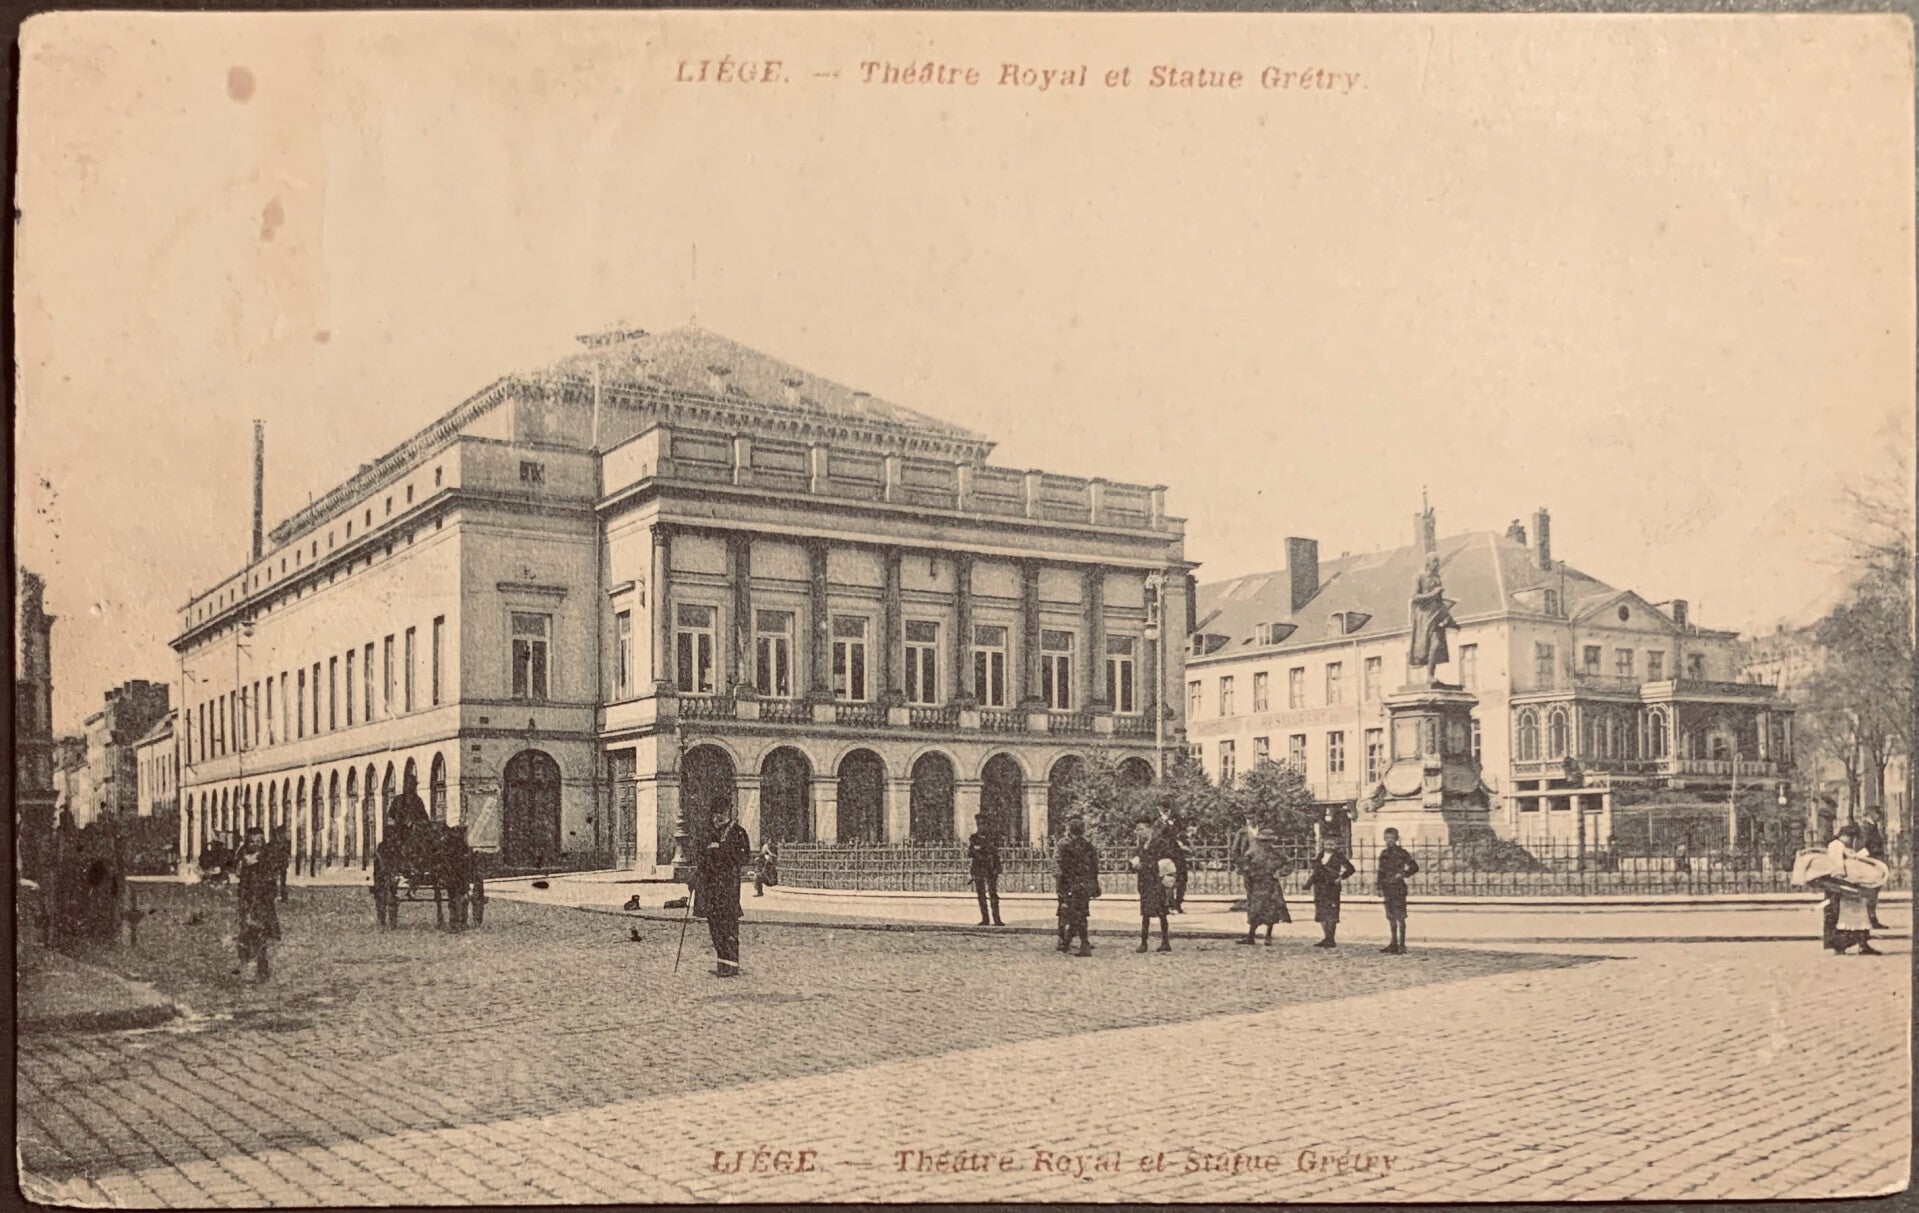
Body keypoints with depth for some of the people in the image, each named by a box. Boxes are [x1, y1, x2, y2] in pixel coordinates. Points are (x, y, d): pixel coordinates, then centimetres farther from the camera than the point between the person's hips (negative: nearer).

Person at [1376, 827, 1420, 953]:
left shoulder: (1401, 853, -3)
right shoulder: (1383, 854, 13)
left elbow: (1414, 867, -6)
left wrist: (1403, 874, -16)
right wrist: (1380, 888, 10)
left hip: (1398, 888, -6)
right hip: (1387, 889, 6)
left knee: (1400, 917, -7)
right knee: (1391, 917, 9)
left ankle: (1402, 945, -6)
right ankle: (1394, 944, 15)